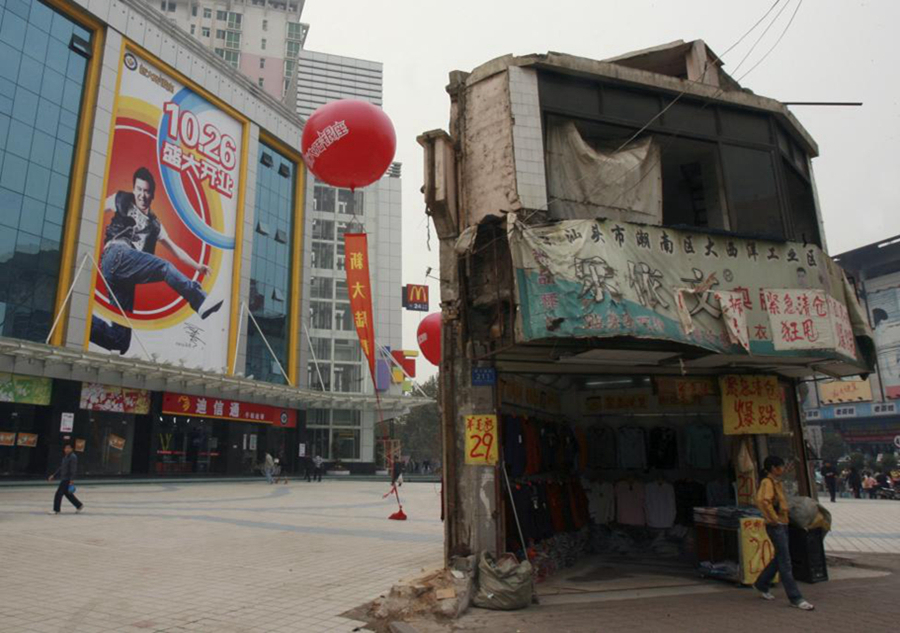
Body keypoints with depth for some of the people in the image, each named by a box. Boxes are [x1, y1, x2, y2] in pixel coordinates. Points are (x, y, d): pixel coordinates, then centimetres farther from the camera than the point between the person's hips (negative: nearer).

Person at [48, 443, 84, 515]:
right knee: (67, 494, 14)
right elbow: (60, 468, 23)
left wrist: (72, 480, -23)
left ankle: (56, 510, 2)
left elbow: (73, 469, -19)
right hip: (64, 479, 9)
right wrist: (53, 475, 18)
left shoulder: (73, 457, -13)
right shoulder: (65, 457, 15)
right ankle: (79, 505, 23)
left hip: (67, 479, -9)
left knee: (59, 493, -7)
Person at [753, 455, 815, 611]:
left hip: (783, 524, 10)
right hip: (776, 526, -10)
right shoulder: (767, 482, -17)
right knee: (785, 563, -4)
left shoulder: (776, 482, 14)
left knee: (779, 558, 17)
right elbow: (763, 501, -33)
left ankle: (761, 585, 30)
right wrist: (774, 519, -24)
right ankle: (795, 598, 2)